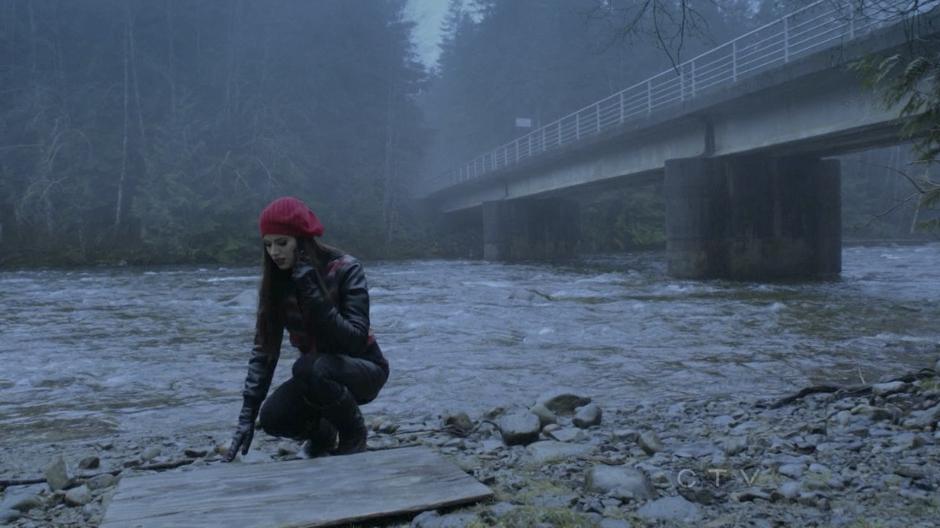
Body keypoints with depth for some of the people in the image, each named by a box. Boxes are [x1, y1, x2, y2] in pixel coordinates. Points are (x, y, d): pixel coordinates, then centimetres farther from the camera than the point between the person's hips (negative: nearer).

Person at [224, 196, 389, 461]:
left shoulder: (346, 269, -22)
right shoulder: (275, 281, -7)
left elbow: (356, 339, -28)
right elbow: (263, 349, -10)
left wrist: (315, 295, -36)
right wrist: (247, 415, -17)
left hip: (364, 369, -5)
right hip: (318, 374, 5)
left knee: (309, 368, -35)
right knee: (273, 417, -21)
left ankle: (355, 434, -8)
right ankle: (322, 432, 13)